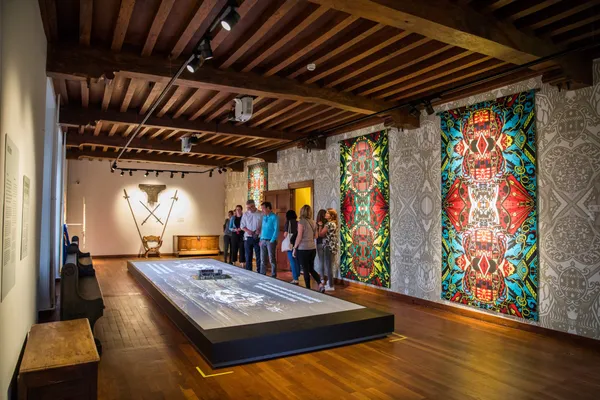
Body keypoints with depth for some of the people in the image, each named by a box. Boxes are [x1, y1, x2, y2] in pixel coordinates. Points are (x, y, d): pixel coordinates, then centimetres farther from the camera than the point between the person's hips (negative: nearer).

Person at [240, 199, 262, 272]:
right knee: (248, 257, 8)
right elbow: (242, 226, 9)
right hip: (248, 238, 3)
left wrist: (260, 229, -20)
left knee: (259, 256, 1)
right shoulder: (245, 214, 7)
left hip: (258, 238, -3)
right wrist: (247, 230, -9)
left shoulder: (261, 214, -2)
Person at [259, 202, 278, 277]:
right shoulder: (264, 217, 13)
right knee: (263, 260, 10)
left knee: (272, 259, -1)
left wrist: (272, 241, -16)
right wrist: (261, 240, 9)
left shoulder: (274, 217, -8)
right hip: (263, 240, 6)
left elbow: (276, 230, -13)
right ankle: (262, 274, 18)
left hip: (270, 241, -6)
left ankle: (273, 276, 8)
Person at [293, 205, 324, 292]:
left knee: (306, 270, 4)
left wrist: (294, 248, -5)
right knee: (311, 269, 17)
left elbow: (299, 237, -13)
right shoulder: (313, 222, 7)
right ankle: (320, 284, 2)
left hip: (303, 249, -6)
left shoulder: (302, 222, -11)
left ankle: (308, 289, 11)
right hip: (312, 248, 6)